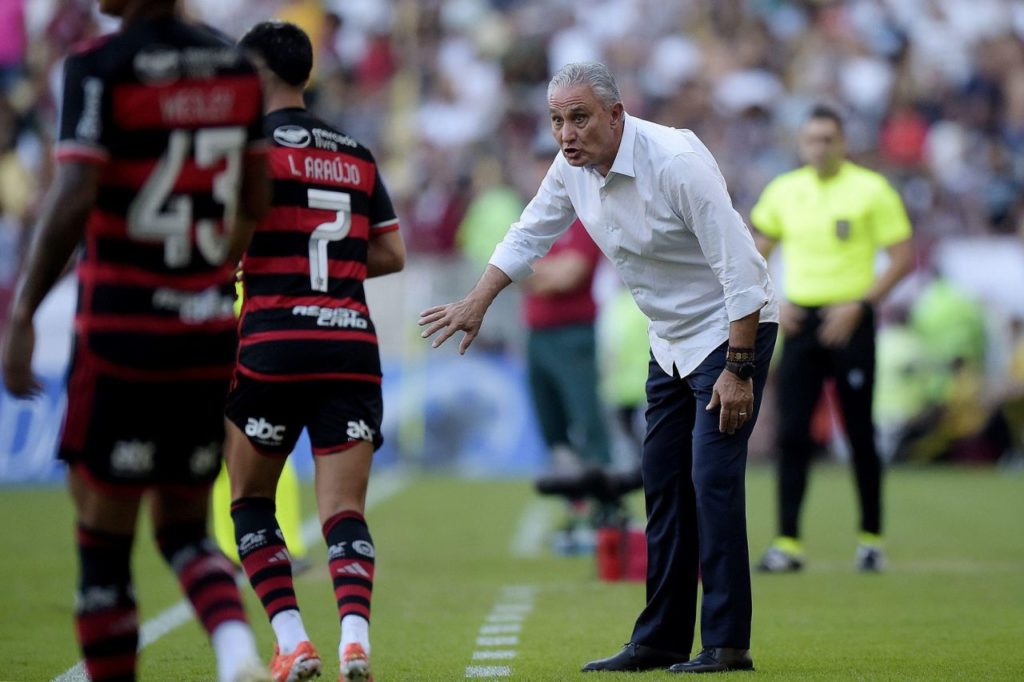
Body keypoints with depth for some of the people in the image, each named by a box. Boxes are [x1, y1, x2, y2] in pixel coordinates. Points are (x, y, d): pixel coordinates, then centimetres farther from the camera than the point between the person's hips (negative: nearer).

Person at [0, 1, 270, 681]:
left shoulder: (101, 66, -11)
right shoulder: (234, 65, 7)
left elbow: (73, 200, -19)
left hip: (123, 330, -6)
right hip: (209, 332, 6)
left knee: (104, 542, 4)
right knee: (184, 528, 15)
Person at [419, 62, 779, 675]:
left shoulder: (676, 161, -27)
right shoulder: (573, 168, -4)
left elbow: (740, 268, -26)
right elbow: (529, 235, 16)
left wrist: (737, 370, -26)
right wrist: (477, 303, 13)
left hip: (733, 328, -8)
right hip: (672, 340, 8)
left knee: (713, 477, -16)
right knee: (664, 485, 8)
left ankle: (727, 645, -14)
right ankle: (662, 640, 15)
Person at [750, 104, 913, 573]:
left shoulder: (871, 190, -5)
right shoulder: (783, 191, 7)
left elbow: (903, 257, -6)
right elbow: (758, 251, 18)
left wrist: (859, 304, -15)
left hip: (848, 323, -3)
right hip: (799, 320, 3)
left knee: (860, 434, 1)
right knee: (792, 433, -4)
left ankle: (871, 539, 13)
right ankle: (788, 543, -3)